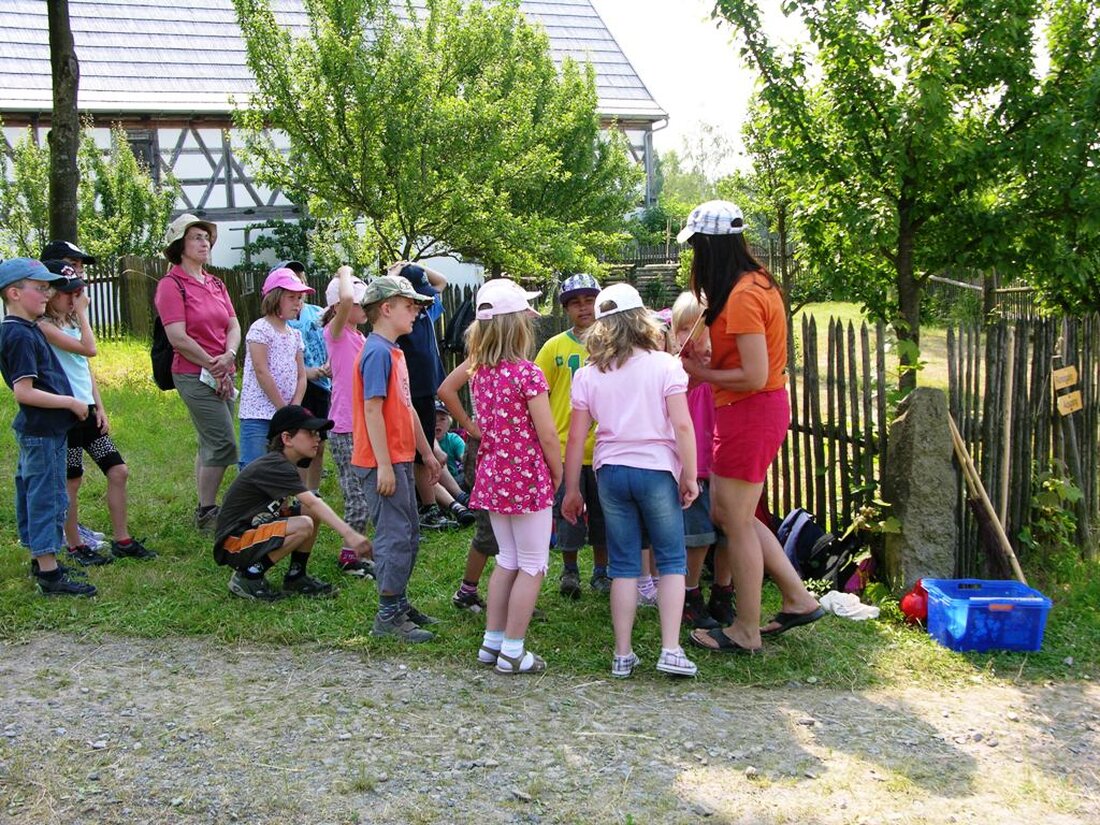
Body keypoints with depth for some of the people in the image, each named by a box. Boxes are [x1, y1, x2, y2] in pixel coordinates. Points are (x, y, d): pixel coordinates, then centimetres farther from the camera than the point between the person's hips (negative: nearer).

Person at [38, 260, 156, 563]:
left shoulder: (71, 322, 14)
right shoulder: (44, 327, -14)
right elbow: (89, 349, -25)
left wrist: (100, 407, 11)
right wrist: (82, 312, -14)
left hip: (87, 411, 8)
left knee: (118, 471, 6)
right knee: (71, 482, 3)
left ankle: (122, 540, 16)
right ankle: (75, 546, 17)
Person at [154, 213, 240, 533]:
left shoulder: (215, 284, 15)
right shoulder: (172, 285, -8)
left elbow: (234, 326, 10)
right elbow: (178, 339, -14)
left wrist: (228, 356, -10)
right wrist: (213, 367, -11)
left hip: (222, 373, 8)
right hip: (194, 375, -8)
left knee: (210, 444, 11)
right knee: (223, 442, -12)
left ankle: (205, 509, 18)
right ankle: (207, 512, -2)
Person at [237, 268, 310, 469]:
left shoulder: (295, 335, 15)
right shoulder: (260, 329, -7)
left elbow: (301, 376, 13)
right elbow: (262, 372, -14)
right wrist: (284, 409, -12)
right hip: (258, 415, -7)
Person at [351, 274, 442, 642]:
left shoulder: (394, 351, 15)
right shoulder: (378, 352, -15)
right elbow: (372, 410, -20)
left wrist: (426, 452, 22)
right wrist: (384, 465, -22)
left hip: (399, 459, 10)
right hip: (384, 462, -10)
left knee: (409, 535, 16)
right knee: (395, 536, -6)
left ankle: (399, 604, 26)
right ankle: (388, 616, 2)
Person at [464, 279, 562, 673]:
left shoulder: (479, 372, 4)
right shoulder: (527, 373, -17)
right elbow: (547, 435, -15)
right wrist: (558, 478, -1)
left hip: (492, 474, 7)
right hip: (527, 477, -7)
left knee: (508, 559, 19)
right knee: (532, 566, 4)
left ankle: (492, 641, 23)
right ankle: (512, 651, 7)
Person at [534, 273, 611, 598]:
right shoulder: (555, 346, 0)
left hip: (604, 446, 1)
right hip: (565, 446, -1)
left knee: (603, 514, 10)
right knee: (568, 513, 7)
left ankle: (601, 572, 25)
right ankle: (569, 571, 24)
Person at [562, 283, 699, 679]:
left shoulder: (588, 375, 3)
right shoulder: (665, 365, -4)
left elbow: (576, 437, 2)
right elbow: (682, 426, -10)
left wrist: (572, 490, 9)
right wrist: (689, 476, -2)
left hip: (611, 472, 2)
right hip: (657, 470, -2)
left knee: (623, 564, 10)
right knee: (671, 561, 9)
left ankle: (623, 655, 11)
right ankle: (671, 650, 1)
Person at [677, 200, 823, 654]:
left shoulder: (742, 296, -21)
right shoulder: (757, 281, 10)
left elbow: (754, 376, -24)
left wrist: (700, 373, -11)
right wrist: (706, 358, 1)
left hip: (749, 413, -10)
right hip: (760, 410, 10)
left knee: (736, 521, 1)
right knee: (726, 510, 18)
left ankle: (745, 632, 14)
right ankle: (798, 599, 22)